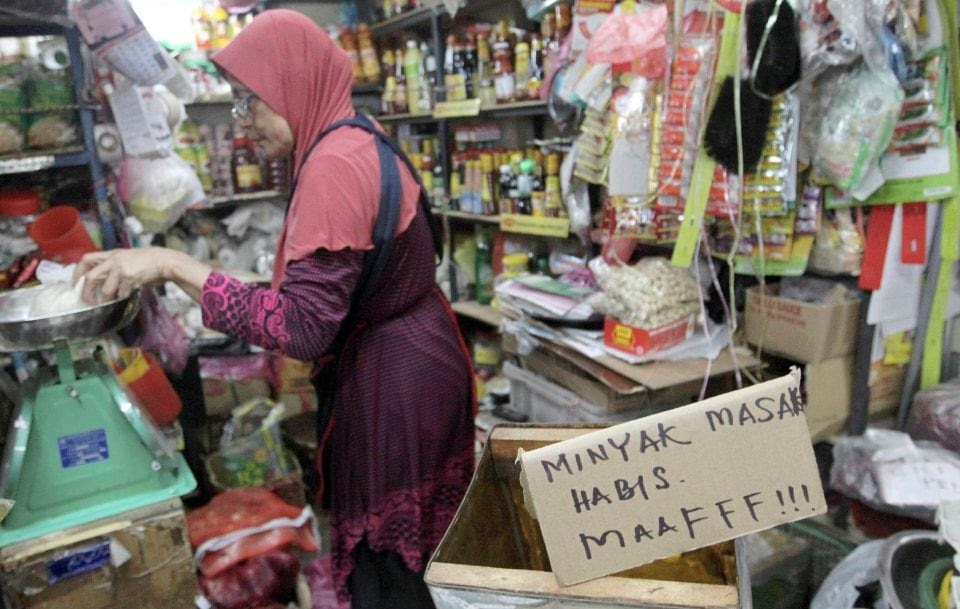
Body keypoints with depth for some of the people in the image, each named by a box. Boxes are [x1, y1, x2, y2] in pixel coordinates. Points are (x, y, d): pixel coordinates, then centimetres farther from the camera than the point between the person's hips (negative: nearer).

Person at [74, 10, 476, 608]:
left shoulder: (335, 163, -23)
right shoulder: (358, 143, 9)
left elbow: (302, 327, -29)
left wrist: (173, 264, -26)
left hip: (391, 384, -10)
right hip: (411, 362, 10)